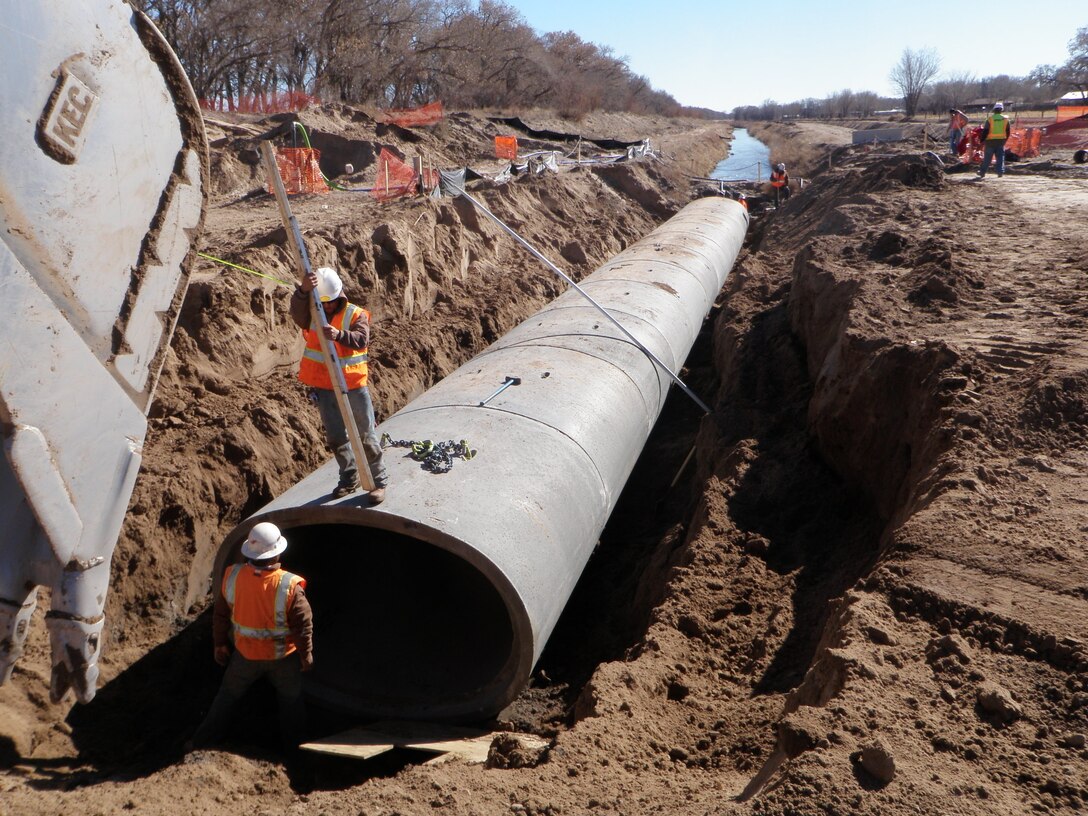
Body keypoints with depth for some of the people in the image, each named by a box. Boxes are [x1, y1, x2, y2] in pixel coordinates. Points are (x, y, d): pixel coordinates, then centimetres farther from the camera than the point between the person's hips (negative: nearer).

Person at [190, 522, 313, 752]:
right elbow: (303, 625, -18)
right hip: (283, 656, -2)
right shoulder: (289, 586, -29)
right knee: (291, 700, 22)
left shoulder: (232, 576, -18)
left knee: (227, 694, 27)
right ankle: (293, 747, 36)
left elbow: (220, 615, -3)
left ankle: (201, 741, 39)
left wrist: (220, 643, 13)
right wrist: (306, 654, -1)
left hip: (246, 653, 3)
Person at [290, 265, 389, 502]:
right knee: (336, 438, 15)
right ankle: (349, 479, 31)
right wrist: (303, 291, -43)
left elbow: (361, 340, -24)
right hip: (323, 388, 4)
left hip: (354, 386, -4)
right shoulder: (312, 314, 1)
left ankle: (379, 481, 14)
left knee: (366, 436, 3)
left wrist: (340, 334, -44)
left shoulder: (356, 314, -7)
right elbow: (297, 312, -23)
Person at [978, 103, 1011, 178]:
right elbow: (1008, 131, 9)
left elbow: (985, 131, -9)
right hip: (1001, 140, 2)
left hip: (990, 141, -2)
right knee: (1000, 157, 6)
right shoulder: (1006, 119, 3)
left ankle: (982, 172, 11)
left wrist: (982, 140, -3)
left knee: (987, 158, 5)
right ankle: (1000, 171, -4)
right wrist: (1005, 140, 20)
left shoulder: (990, 118, -7)